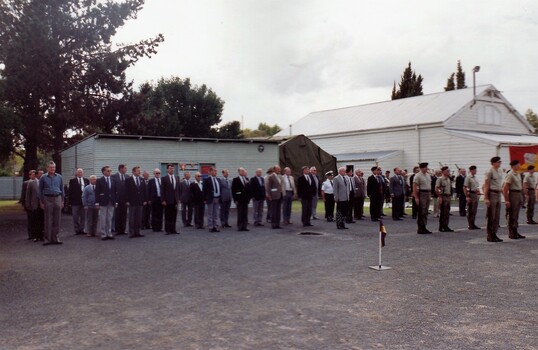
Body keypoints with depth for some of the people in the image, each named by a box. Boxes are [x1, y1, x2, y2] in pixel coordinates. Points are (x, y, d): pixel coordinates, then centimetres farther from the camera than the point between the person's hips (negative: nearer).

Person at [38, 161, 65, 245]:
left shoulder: (59, 177, 8)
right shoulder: (43, 178, 4)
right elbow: (40, 190, 7)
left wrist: (62, 201, 8)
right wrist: (41, 202, 3)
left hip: (57, 198, 2)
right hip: (48, 199, -2)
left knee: (57, 220, 3)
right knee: (48, 220, 0)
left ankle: (56, 238, 9)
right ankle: (49, 239, 5)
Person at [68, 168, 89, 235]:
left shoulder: (86, 181, 9)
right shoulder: (72, 181, 2)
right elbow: (70, 191, 0)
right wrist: (70, 200, -6)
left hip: (84, 201, 2)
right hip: (75, 201, -2)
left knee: (83, 216, 7)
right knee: (75, 217, 2)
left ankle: (81, 229, 14)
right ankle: (77, 230, 8)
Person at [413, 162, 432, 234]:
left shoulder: (428, 175, 14)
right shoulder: (417, 176, -11)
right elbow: (414, 187, -15)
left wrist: (429, 193, 12)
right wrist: (416, 197, -19)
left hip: (428, 194, 8)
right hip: (421, 194, -8)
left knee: (425, 212, 11)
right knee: (421, 212, -5)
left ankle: (424, 228, 18)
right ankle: (420, 229, 0)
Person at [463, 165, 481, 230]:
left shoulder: (475, 177, 15)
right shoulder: (468, 177, -10)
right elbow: (464, 187, -14)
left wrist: (478, 191, 7)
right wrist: (467, 196, -18)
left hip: (475, 195, 8)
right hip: (471, 194, -8)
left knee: (474, 210, 11)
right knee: (470, 211, -3)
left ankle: (473, 224, 18)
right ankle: (469, 225, 2)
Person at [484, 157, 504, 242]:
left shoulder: (500, 171, 14)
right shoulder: (489, 172, -11)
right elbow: (486, 186, -14)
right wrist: (486, 198, -18)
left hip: (498, 194, 8)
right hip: (492, 193, -8)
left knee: (497, 216, 10)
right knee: (491, 217, -4)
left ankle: (494, 234, 17)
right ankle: (490, 236, 3)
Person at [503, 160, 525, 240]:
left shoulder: (518, 174, 14)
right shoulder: (510, 175, -13)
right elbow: (505, 188, -18)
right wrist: (506, 200, -21)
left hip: (519, 194, 9)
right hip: (513, 194, -9)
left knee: (516, 215, 14)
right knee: (512, 216, -3)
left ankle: (515, 232, 21)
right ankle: (511, 234, 3)